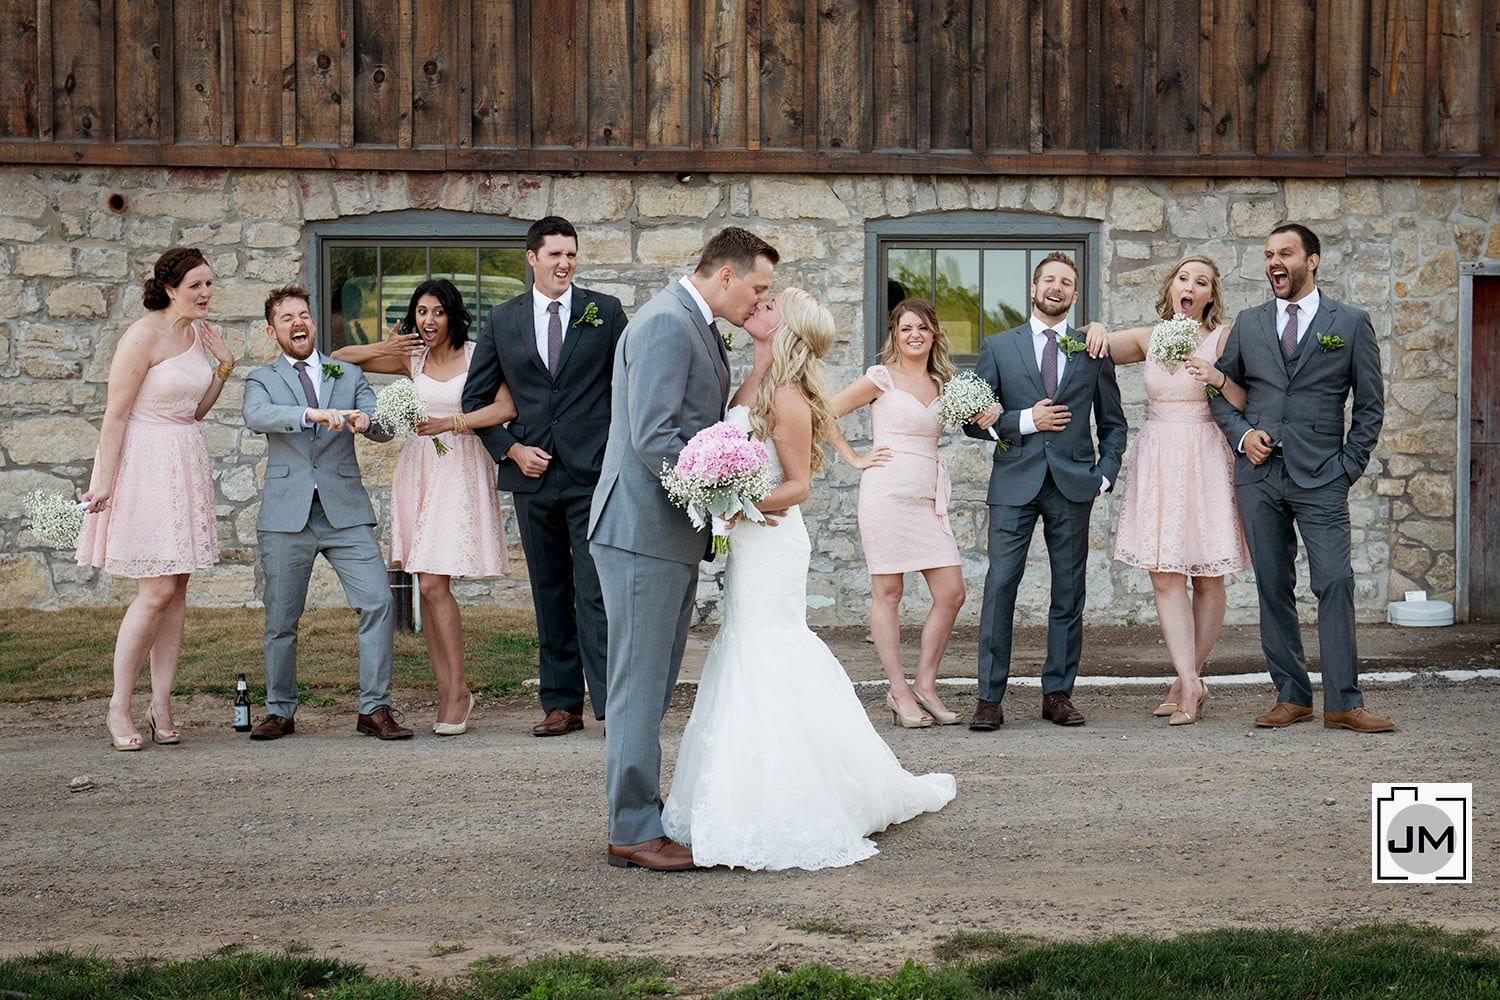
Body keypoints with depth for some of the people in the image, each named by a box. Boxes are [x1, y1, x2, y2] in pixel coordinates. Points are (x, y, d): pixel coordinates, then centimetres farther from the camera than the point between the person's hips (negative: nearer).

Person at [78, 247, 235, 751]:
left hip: (187, 464, 8)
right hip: (145, 462, -8)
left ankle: (161, 704, 13)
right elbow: (115, 413, -15)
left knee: (177, 588, 7)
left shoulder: (200, 332, 9)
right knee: (157, 591, -10)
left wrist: (223, 366, 3)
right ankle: (119, 708, 2)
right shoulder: (145, 335, -14)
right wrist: (104, 482, -17)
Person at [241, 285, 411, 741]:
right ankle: (280, 711, 18)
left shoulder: (349, 375, 15)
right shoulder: (262, 380, 10)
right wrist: (311, 414, -30)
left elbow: (383, 429, 4)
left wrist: (366, 420, -21)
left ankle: (374, 708, -3)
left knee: (378, 603, -11)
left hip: (345, 511, 1)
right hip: (286, 514, -1)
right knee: (281, 619, 3)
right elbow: (256, 417, -13)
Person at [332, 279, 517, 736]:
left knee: (433, 584, -13)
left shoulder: (476, 355, -1)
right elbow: (339, 359, 13)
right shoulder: (411, 358, 11)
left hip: (459, 468, -5)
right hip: (417, 466, 5)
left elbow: (507, 407, -13)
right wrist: (383, 348, -4)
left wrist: (450, 423, -16)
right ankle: (447, 693, 10)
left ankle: (458, 689, -1)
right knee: (427, 586, 4)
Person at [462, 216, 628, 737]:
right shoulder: (503, 319, 8)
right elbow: (476, 397, 13)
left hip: (593, 473, -3)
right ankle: (561, 704, 15)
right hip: (533, 475, 3)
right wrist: (511, 449, 0)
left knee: (597, 592, -9)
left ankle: (612, 704, -8)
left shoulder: (604, 311, 3)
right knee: (550, 595, 8)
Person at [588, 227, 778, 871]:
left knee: (651, 686, 13)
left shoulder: (698, 329, 17)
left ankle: (638, 817, 20)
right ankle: (634, 831, 0)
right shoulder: (666, 324, -15)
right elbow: (652, 439, -22)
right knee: (639, 684, -5)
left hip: (673, 533, 10)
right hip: (644, 529, -10)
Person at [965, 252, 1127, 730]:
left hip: (1072, 484, 1)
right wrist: (1025, 421, -8)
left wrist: (1104, 475, 3)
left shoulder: (1092, 350, 11)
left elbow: (1112, 422, 16)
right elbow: (973, 420, 6)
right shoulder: (998, 347, 9)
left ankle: (1058, 693, 12)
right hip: (1014, 481, -1)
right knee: (1000, 585, -8)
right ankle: (989, 698, -5)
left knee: (1069, 592, 4)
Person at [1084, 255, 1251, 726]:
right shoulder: (1147, 338, 9)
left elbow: (1246, 405, -4)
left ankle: (1187, 680, 15)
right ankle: (1191, 685, -5)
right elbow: (1091, 350, 19)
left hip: (1205, 461, -2)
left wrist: (1219, 378, -21)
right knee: (1164, 576, -6)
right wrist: (1095, 329, -2)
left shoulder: (1223, 338, 1)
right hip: (1157, 462, 2)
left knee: (1207, 578, 2)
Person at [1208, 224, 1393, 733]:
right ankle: (1291, 696, 11)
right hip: (1259, 474, 3)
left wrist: (1348, 467, -2)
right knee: (1273, 589, 4)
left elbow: (1370, 405, 6)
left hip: (1321, 478, -3)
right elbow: (1218, 389, 18)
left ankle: (1343, 703, -5)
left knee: (1335, 583, -9)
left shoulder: (1351, 323, 5)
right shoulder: (1248, 324, 12)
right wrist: (1241, 434, 0)